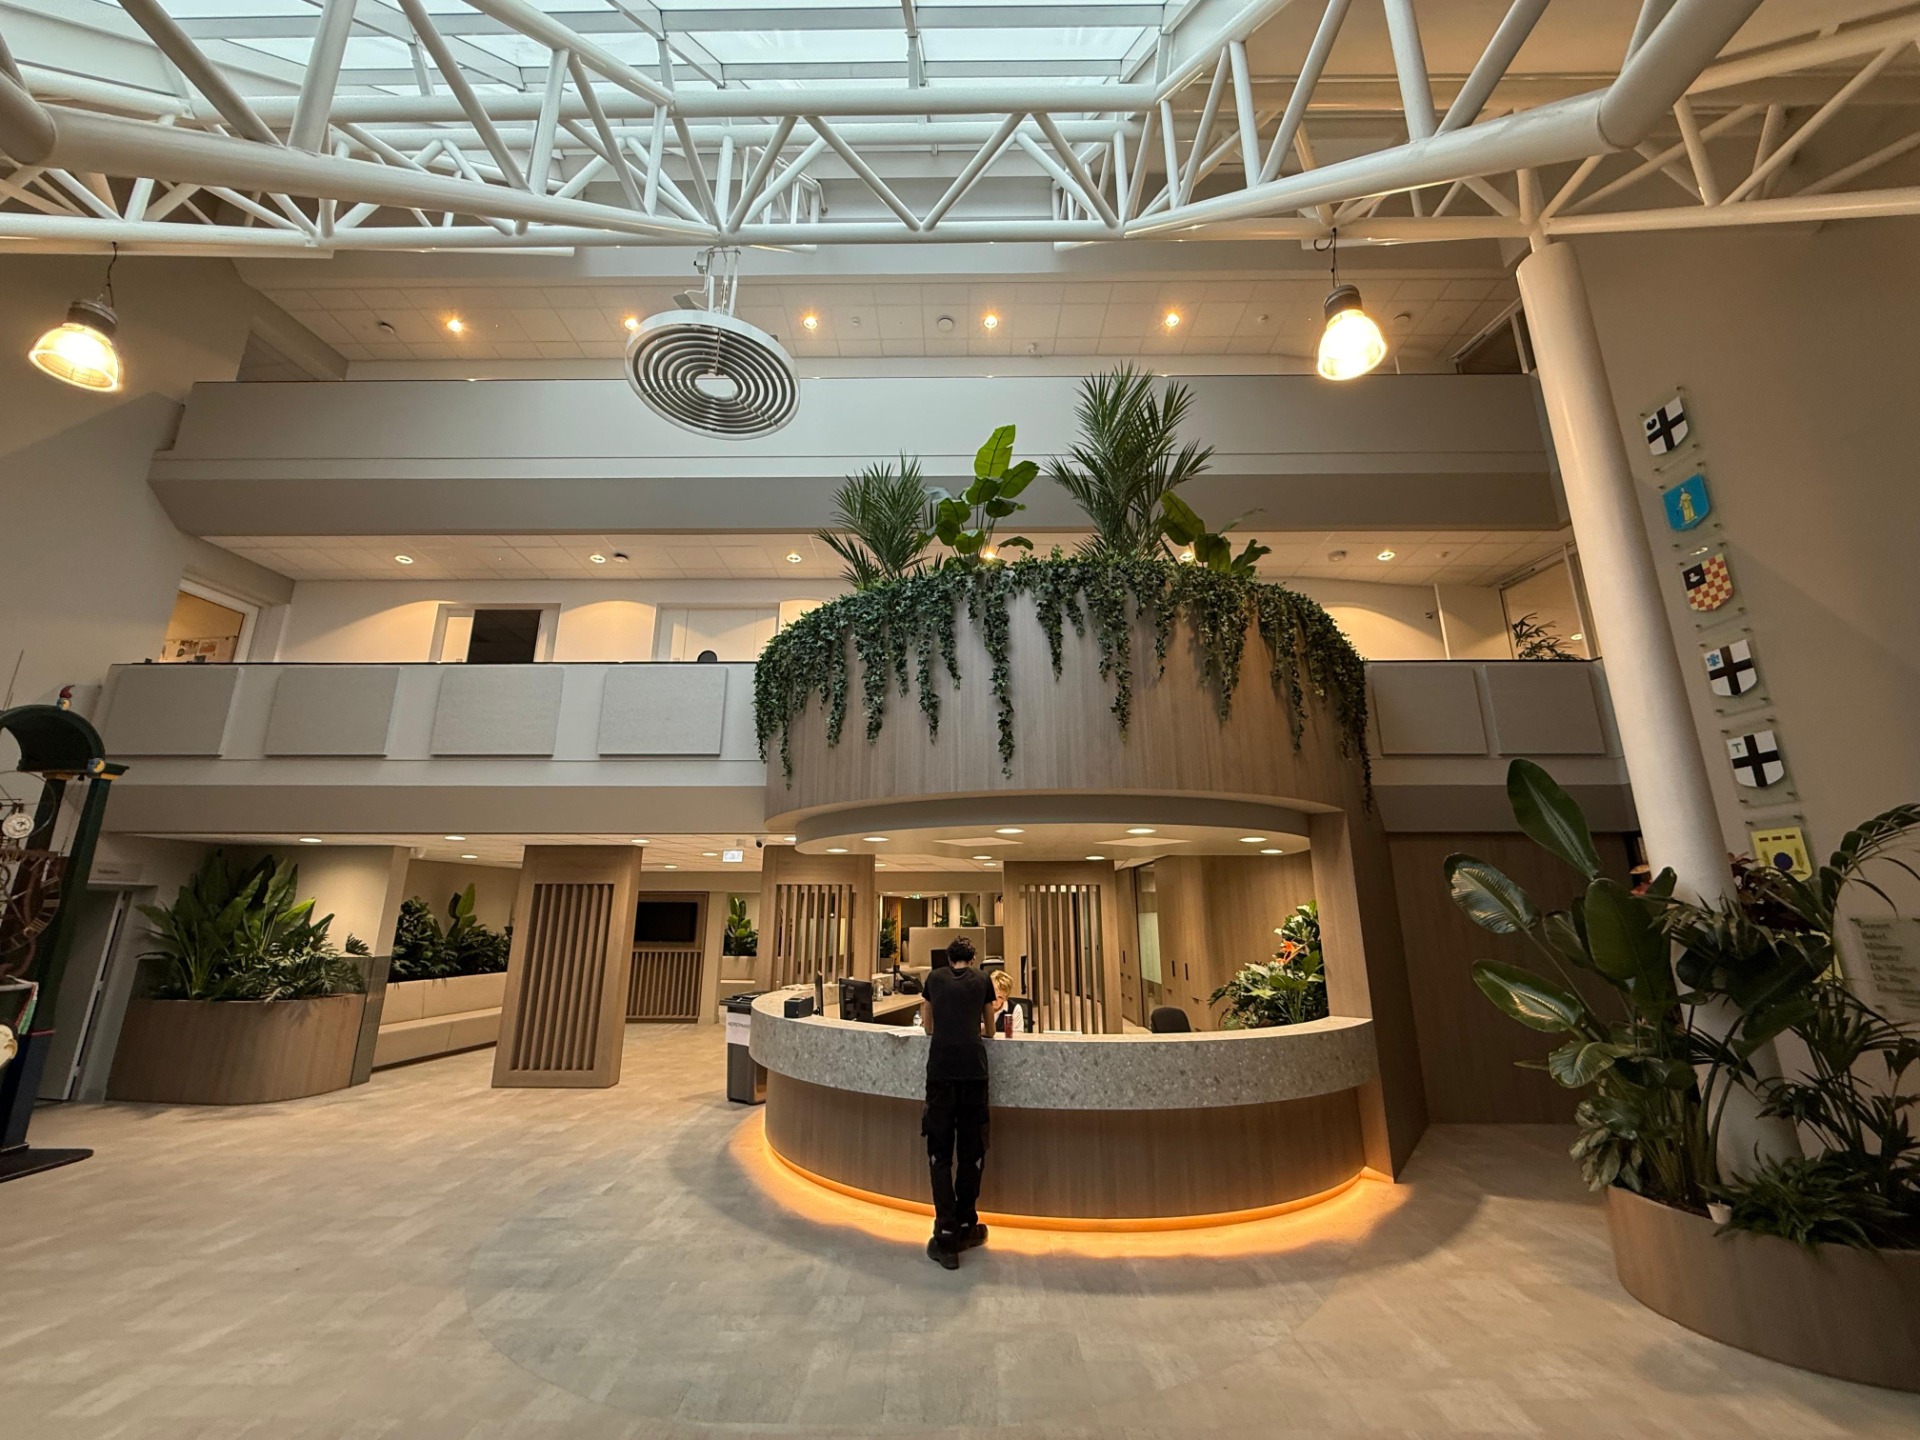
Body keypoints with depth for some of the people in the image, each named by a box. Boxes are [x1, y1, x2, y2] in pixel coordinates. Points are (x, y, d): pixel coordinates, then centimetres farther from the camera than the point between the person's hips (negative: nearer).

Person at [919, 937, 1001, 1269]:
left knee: (940, 1152, 6)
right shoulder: (982, 981, 11)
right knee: (971, 1151, 12)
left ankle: (946, 1235, 2)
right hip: (974, 1069, 0)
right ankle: (966, 1226, 23)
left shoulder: (934, 977, 13)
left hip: (940, 1069, 0)